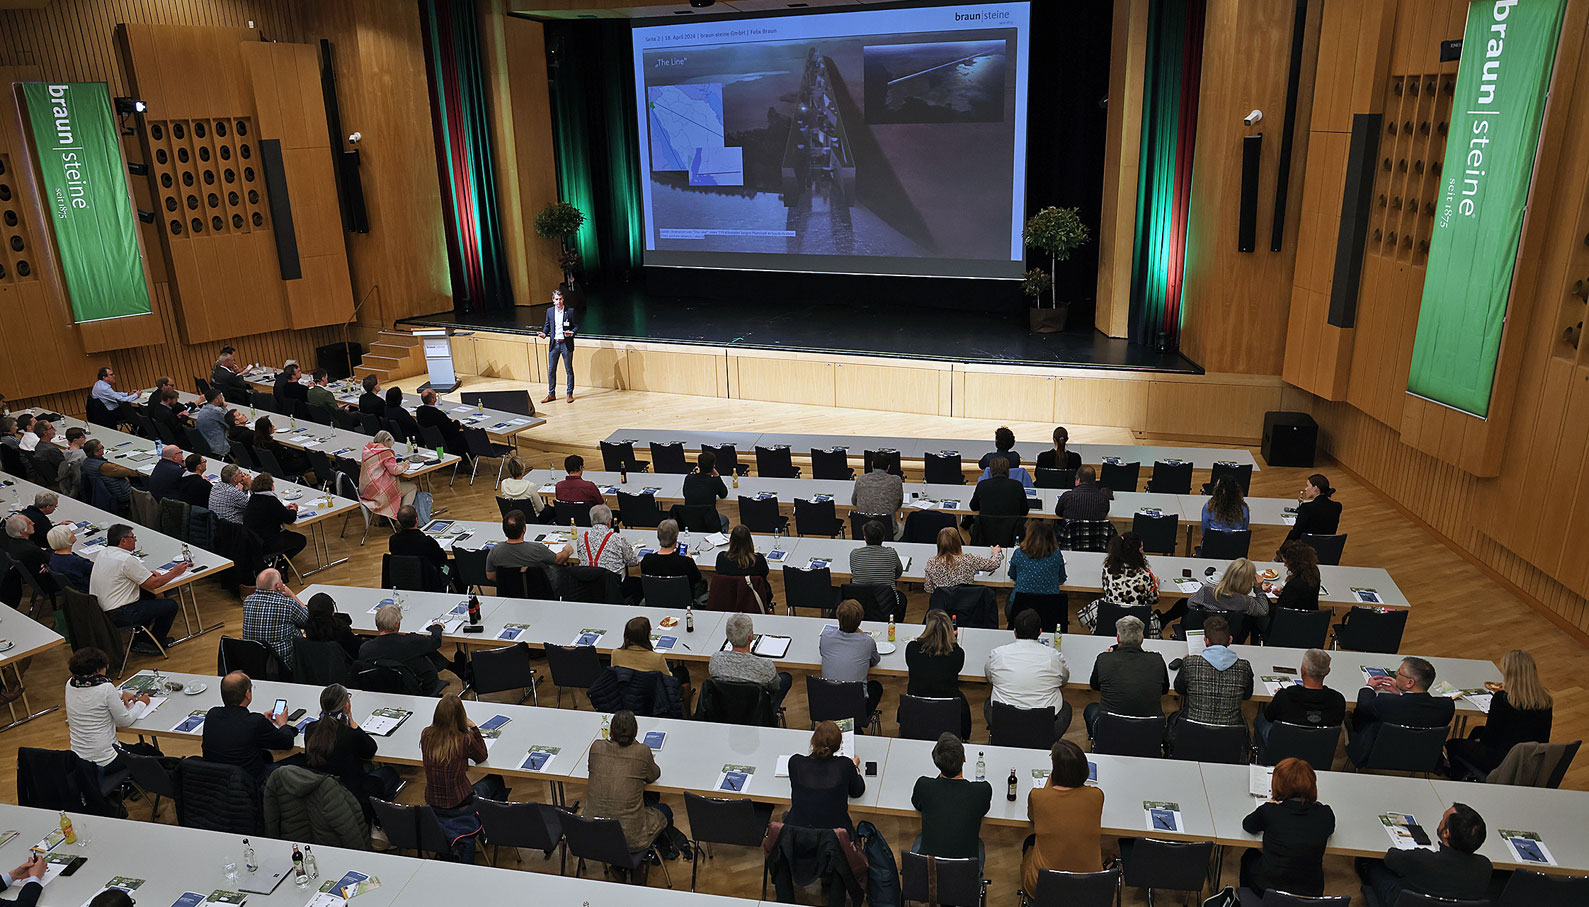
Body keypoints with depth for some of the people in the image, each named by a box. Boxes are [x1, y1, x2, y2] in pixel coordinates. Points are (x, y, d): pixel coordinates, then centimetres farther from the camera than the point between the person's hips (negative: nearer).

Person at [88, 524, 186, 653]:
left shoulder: (103, 553, 7)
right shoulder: (126, 559, -21)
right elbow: (153, 584, -15)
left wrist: (147, 572, 11)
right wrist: (175, 572, -2)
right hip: (117, 615, -10)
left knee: (147, 595, 28)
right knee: (171, 606, -4)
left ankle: (140, 640, 27)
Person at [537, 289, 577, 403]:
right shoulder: (549, 311, 7)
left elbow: (576, 326, 0)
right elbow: (547, 326, 15)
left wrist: (571, 333, -19)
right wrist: (544, 333, -5)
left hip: (566, 344, -3)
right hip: (553, 344, 3)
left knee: (569, 370, 4)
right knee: (551, 371, 6)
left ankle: (570, 394, 14)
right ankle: (551, 394, 17)